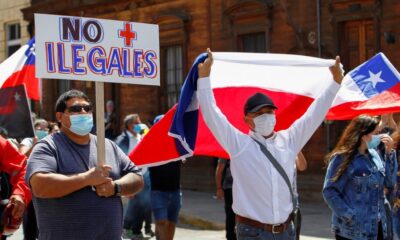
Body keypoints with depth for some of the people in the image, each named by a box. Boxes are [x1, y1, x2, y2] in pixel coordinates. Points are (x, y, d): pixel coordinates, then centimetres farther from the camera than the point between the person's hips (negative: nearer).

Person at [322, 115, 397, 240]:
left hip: (377, 227, 7)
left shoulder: (375, 155, 9)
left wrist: (389, 152, 0)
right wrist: (349, 216, -18)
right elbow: (329, 191, -13)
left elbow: (389, 182, 6)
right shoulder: (342, 158, -10)